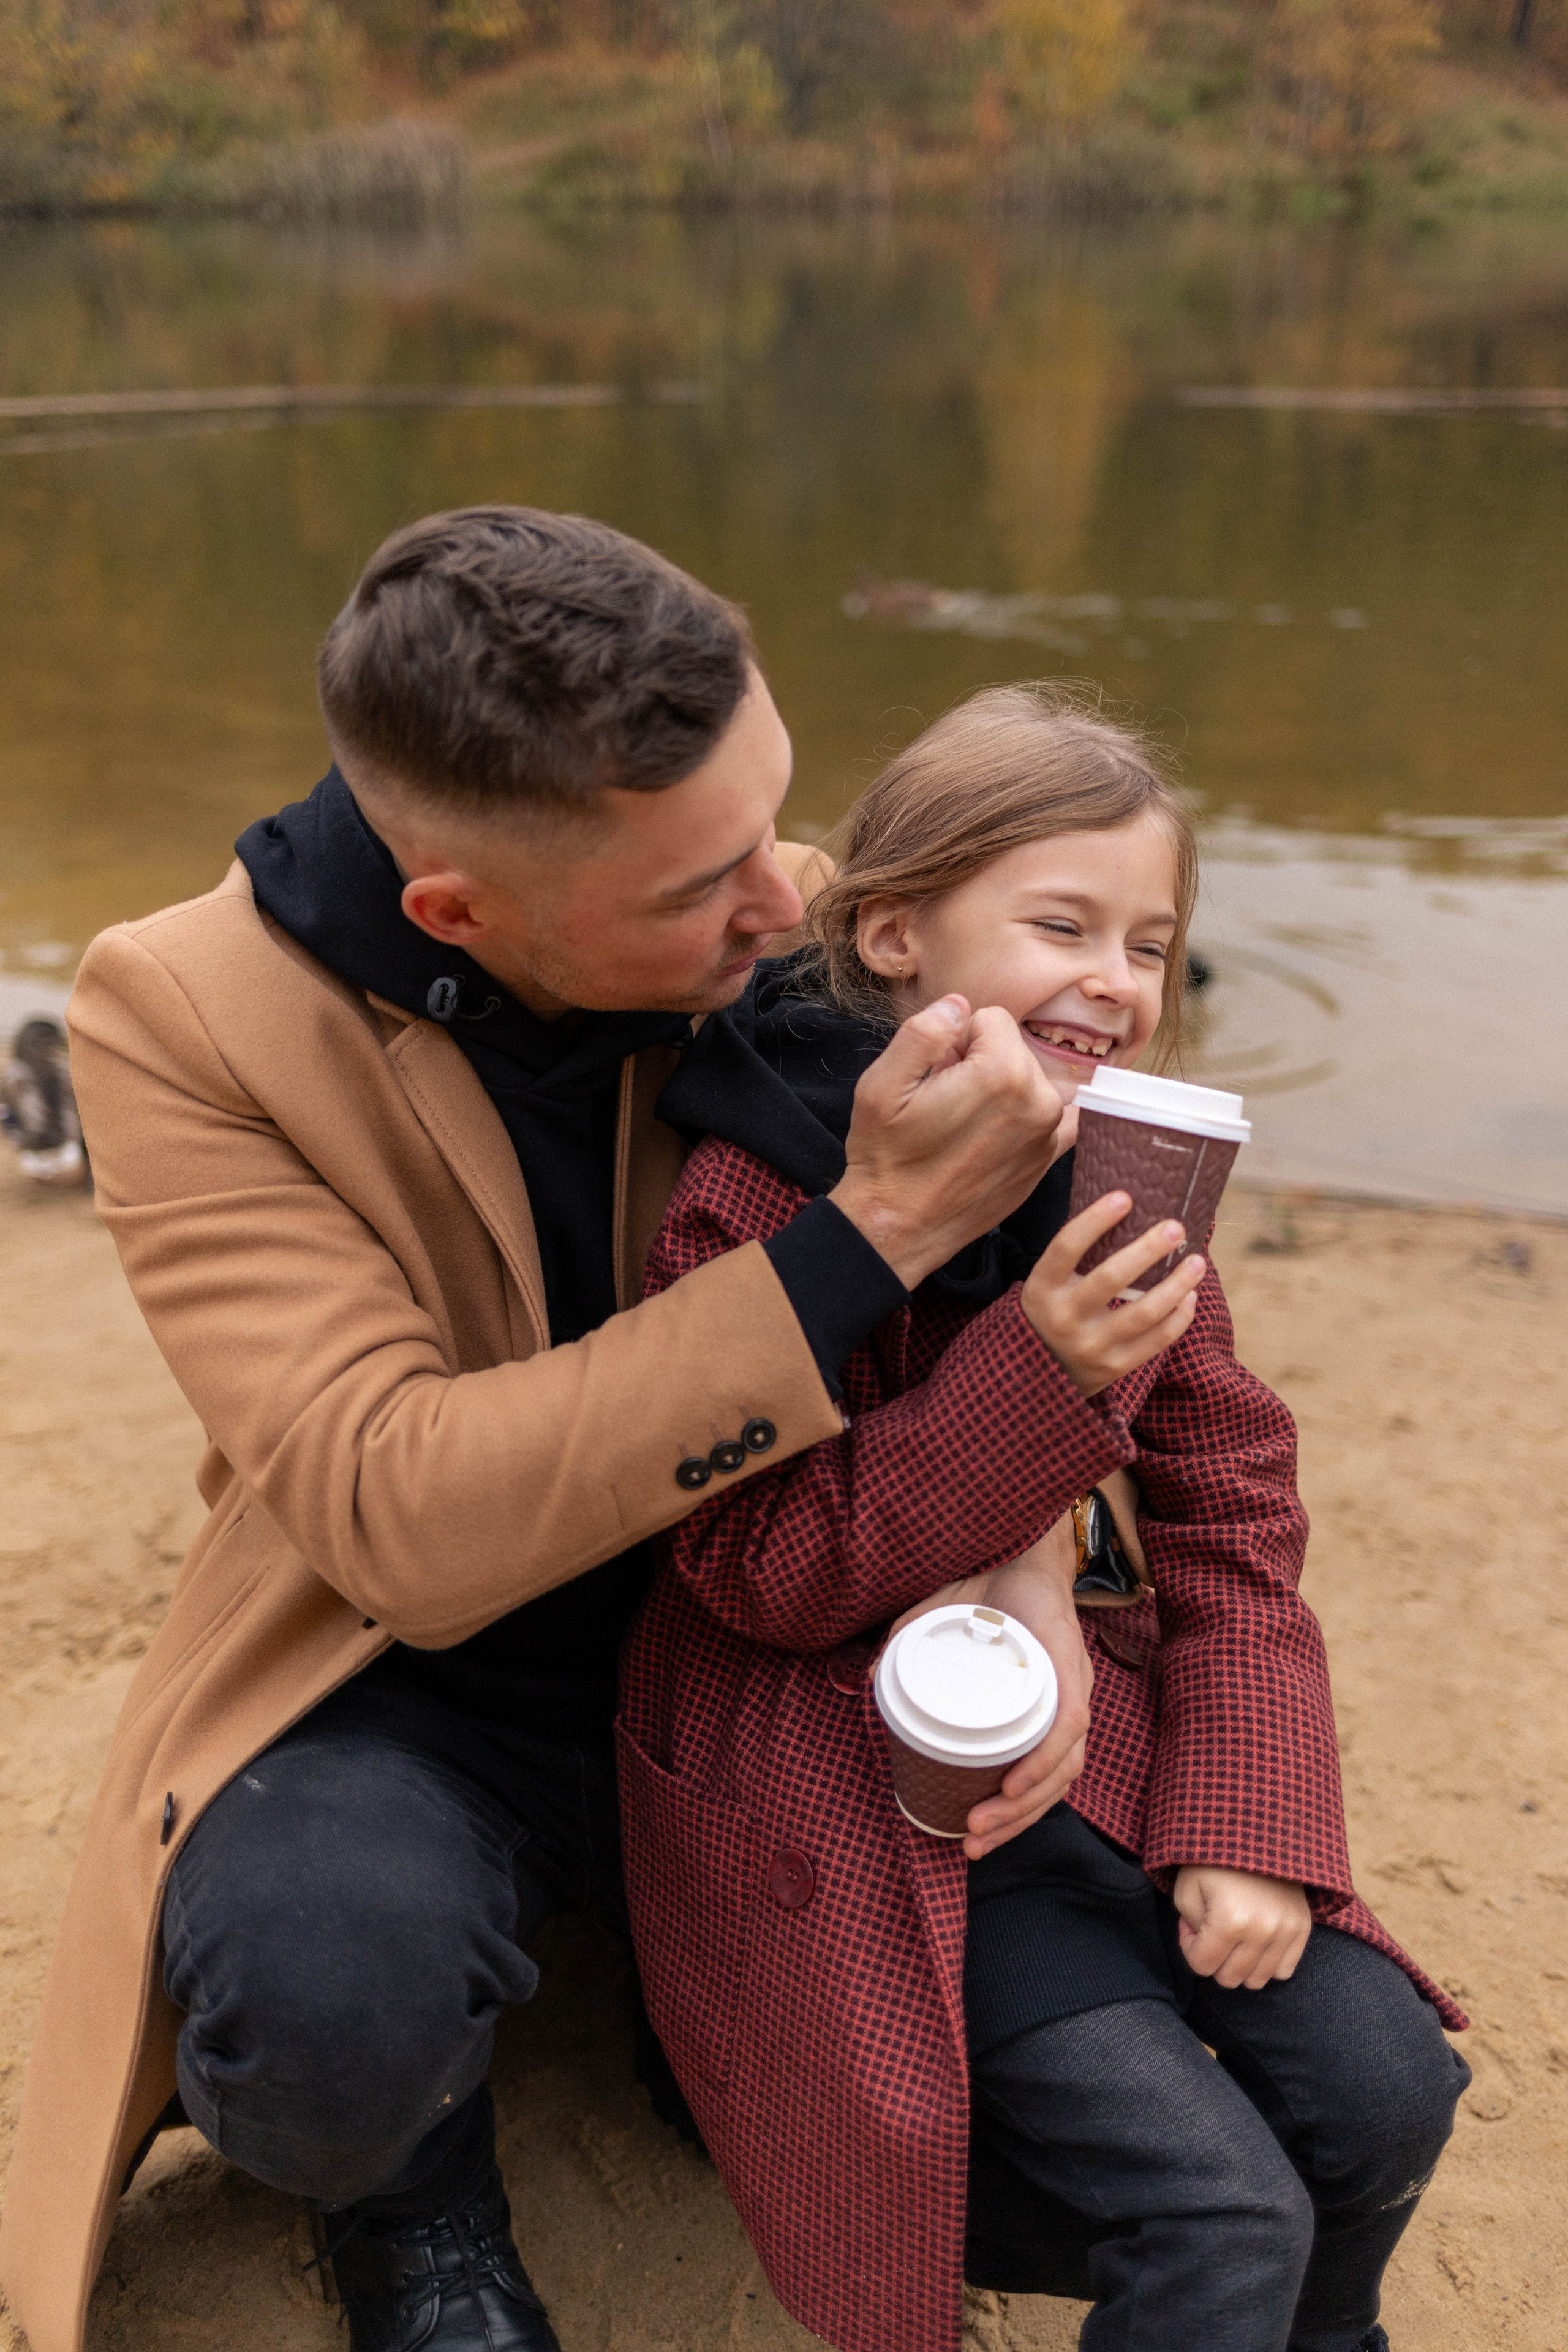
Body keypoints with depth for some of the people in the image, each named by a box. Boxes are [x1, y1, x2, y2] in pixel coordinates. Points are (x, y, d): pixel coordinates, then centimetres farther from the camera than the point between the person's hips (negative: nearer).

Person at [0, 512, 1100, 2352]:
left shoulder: (796, 932, -10)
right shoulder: (181, 1017, -20)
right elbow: (401, 1520, -29)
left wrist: (1019, 1570, -15)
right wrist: (864, 1235, -34)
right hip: (415, 1692, -4)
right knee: (331, 1994, -34)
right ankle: (406, 2189, 3)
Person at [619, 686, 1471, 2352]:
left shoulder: (1119, 1186, 2)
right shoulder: (747, 1198, -18)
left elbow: (1231, 1511, 3)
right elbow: (762, 1571, -18)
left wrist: (1252, 1819, -8)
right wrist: (1037, 1369, -29)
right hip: (859, 1793, -6)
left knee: (1385, 2084, -4)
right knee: (1224, 2216, -17)